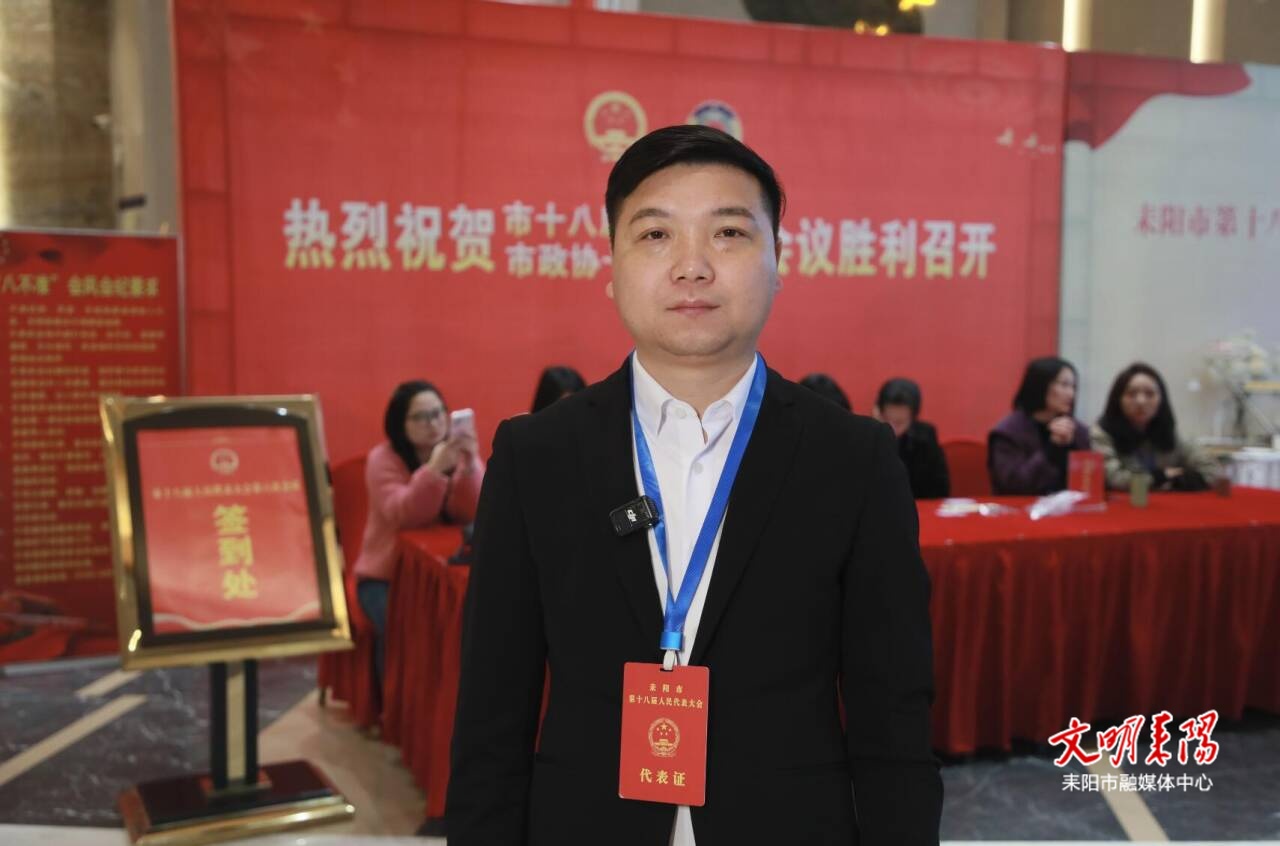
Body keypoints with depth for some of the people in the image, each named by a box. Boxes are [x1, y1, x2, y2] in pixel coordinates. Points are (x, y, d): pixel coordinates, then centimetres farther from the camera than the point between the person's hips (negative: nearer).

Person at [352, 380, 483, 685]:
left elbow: (471, 515, -13)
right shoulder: (383, 458, -7)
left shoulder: (461, 452, 0)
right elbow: (405, 516, -22)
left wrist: (469, 467, -29)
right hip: (386, 577, -2)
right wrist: (434, 469, -36)